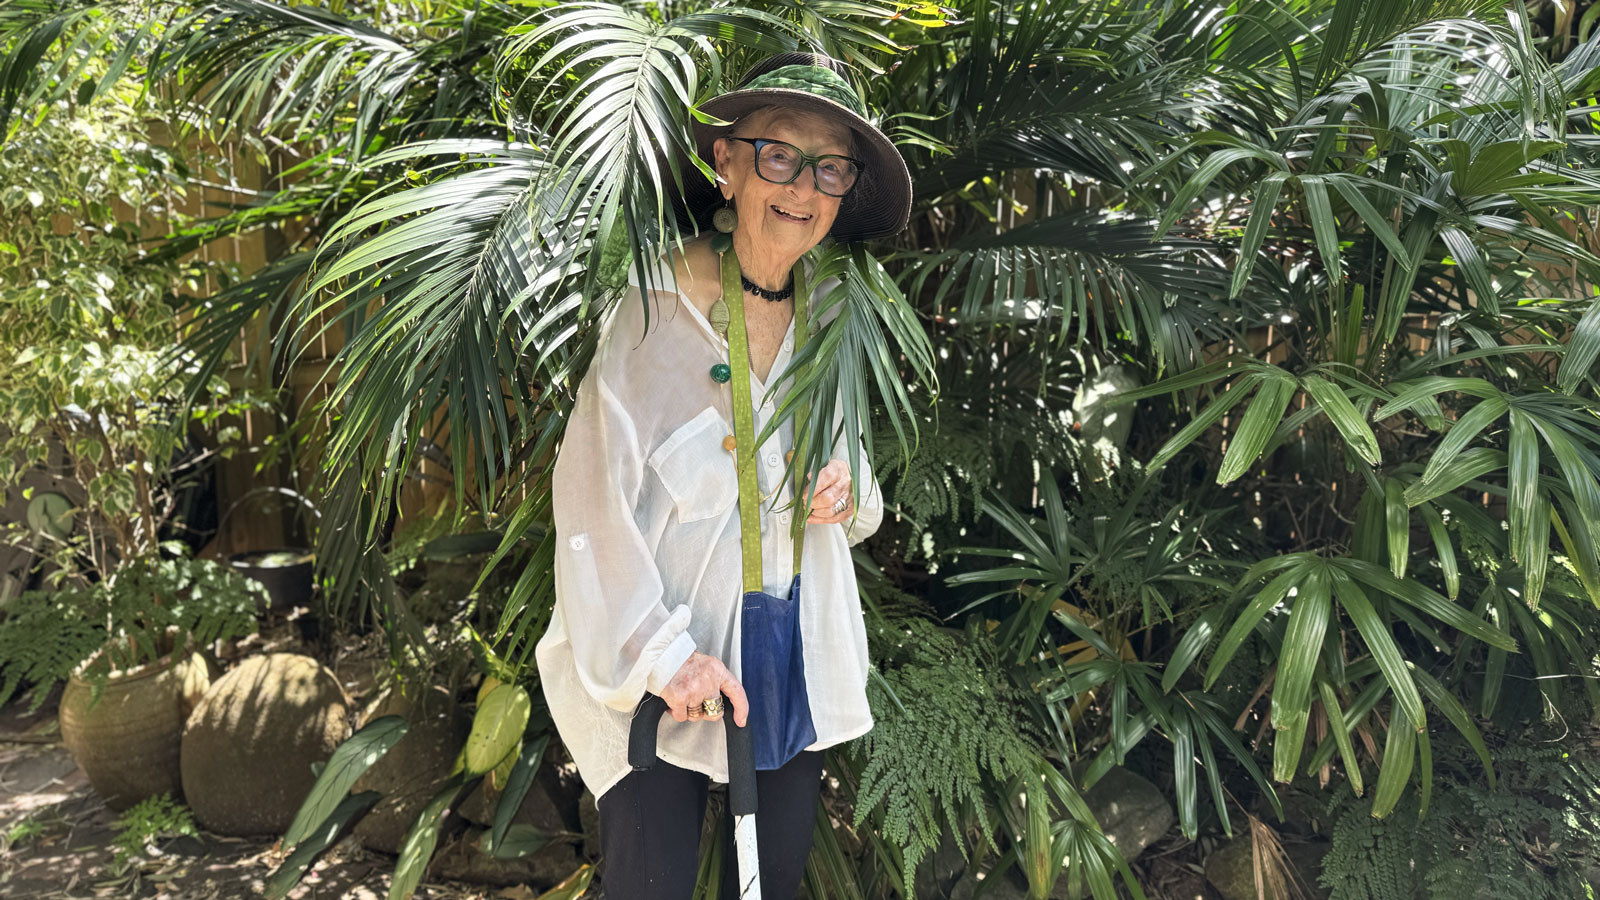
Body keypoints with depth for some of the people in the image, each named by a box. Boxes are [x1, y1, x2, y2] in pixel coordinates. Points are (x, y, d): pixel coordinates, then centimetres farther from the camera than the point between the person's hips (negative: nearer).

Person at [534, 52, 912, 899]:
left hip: (799, 666, 6)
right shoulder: (654, 305, -13)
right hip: (664, 671, -5)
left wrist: (848, 493, -6)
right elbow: (593, 496, -15)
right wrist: (659, 654, -20)